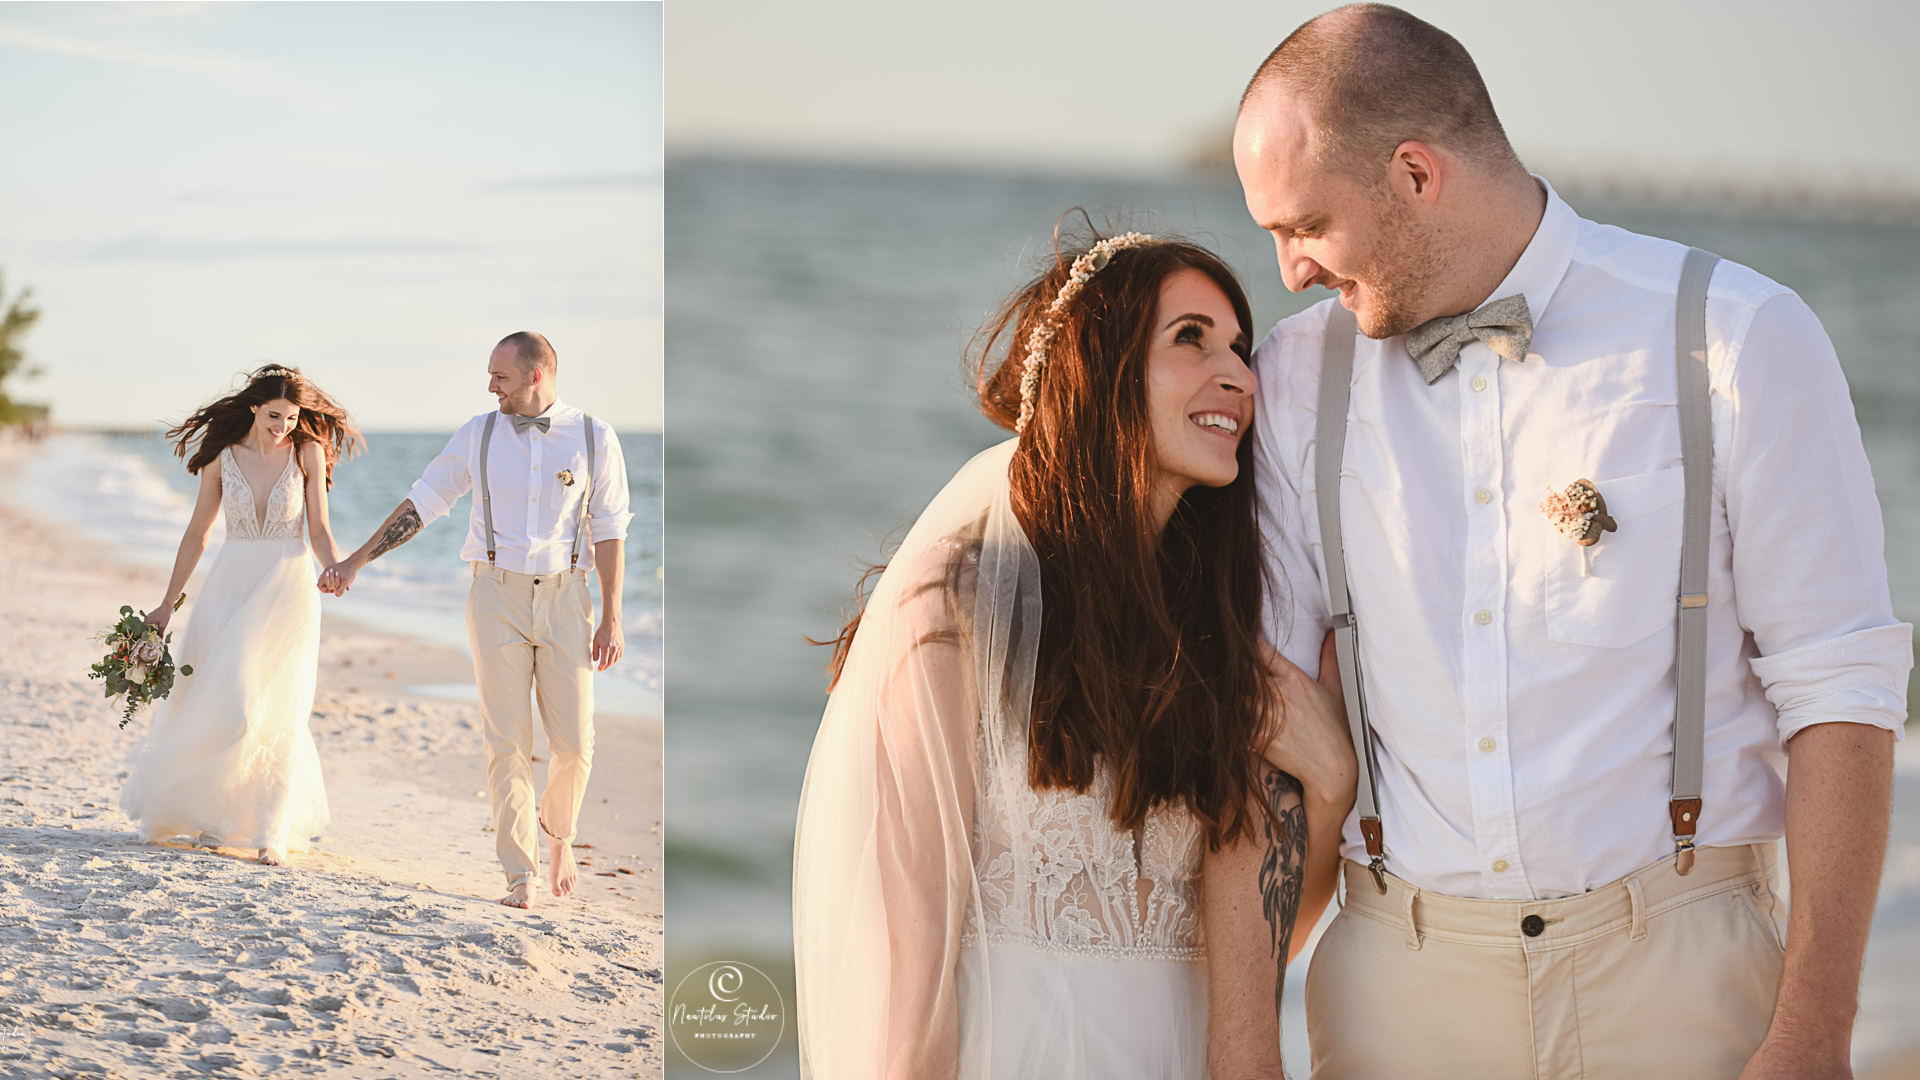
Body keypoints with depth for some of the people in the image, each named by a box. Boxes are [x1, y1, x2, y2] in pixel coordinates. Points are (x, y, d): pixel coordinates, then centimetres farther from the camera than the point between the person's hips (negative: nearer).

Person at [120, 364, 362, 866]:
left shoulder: (308, 452, -2)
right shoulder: (222, 456, 1)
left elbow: (319, 531, 0)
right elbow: (197, 534, 7)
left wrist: (338, 566, -21)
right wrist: (167, 603, 8)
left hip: (289, 587, -1)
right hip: (232, 584, 1)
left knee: (277, 710, -3)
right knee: (222, 702, -6)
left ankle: (273, 830, 6)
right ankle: (210, 810, 15)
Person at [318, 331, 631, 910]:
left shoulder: (593, 438, -3)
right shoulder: (480, 434, 1)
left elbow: (609, 533, 0)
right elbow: (421, 503, 6)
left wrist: (611, 620, -3)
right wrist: (355, 561, 3)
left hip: (563, 597, 0)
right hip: (497, 596, 0)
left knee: (573, 741, -3)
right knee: (508, 741, -4)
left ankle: (558, 834, 27)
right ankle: (520, 876, 1)